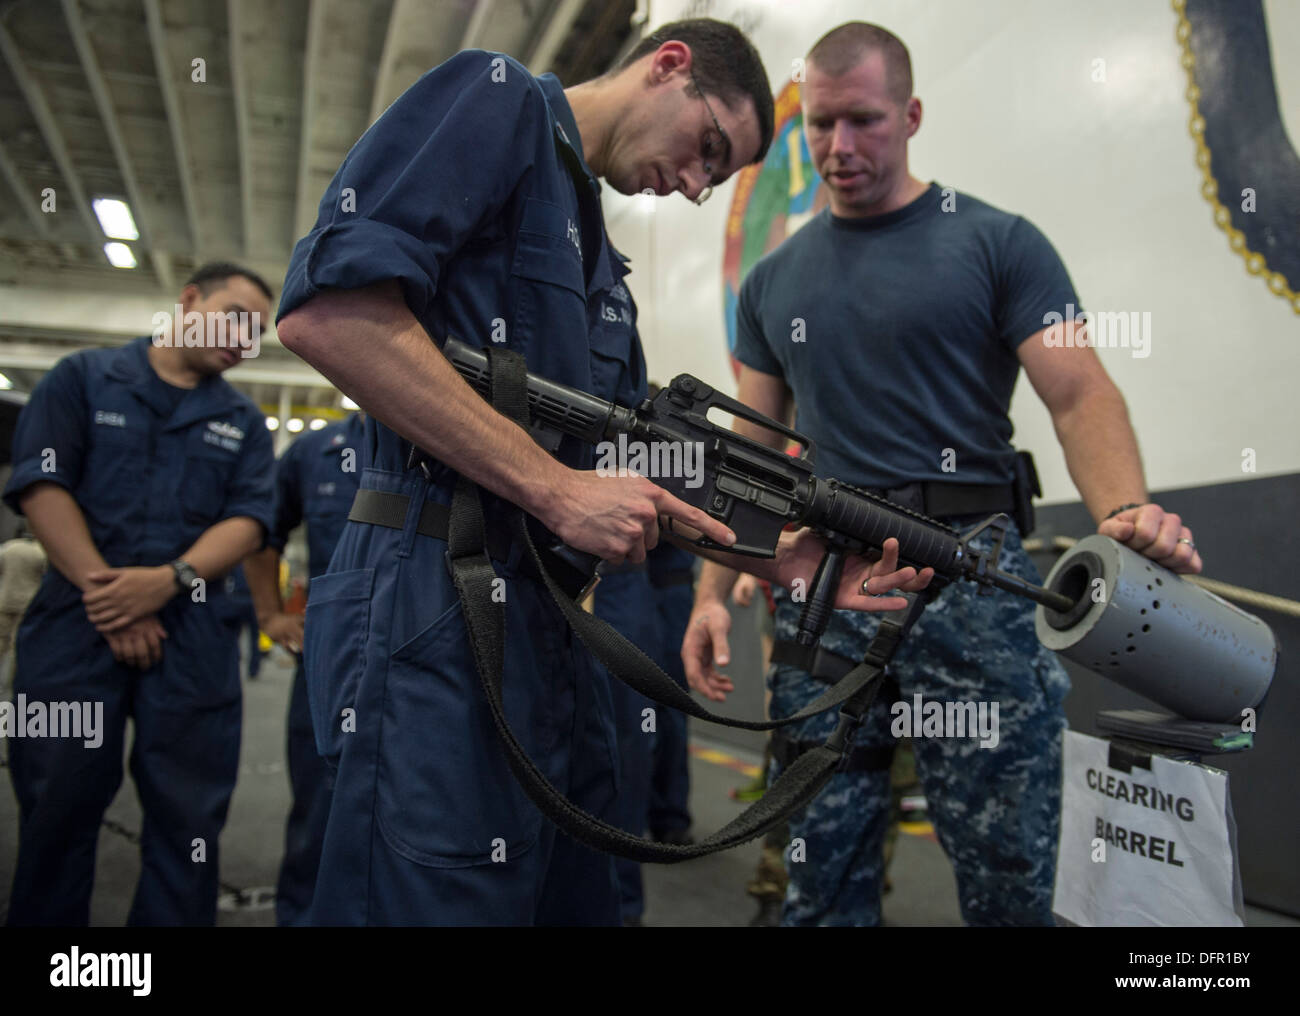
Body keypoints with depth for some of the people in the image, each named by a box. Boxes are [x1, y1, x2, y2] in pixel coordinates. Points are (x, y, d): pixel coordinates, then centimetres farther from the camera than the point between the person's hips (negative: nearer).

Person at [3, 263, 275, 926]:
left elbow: (249, 518, 1)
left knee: (188, 815, 4)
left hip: (190, 634, 2)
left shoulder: (243, 423, 13)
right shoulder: (83, 378, 8)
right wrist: (104, 593, -12)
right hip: (74, 622, -1)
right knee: (58, 808, 7)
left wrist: (170, 579, -16)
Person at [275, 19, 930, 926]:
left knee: (580, 895, 18)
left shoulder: (600, 267, 22)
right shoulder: (497, 98, -2)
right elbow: (327, 308, -19)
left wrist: (782, 563, 7)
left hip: (553, 631, 9)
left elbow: (637, 479, 20)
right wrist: (556, 489, -17)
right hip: (435, 611, -9)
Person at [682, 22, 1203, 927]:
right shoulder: (774, 282, 16)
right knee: (823, 871, 8)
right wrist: (713, 591, 4)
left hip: (973, 576, -3)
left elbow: (1081, 395, -2)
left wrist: (1126, 510, -23)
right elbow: (753, 450, 14)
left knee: (1008, 874, 2)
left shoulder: (997, 243, 5)